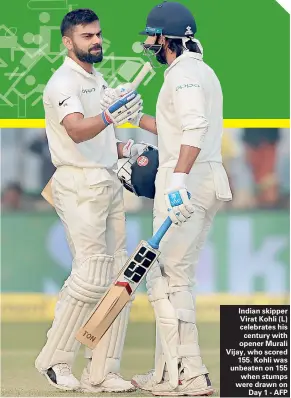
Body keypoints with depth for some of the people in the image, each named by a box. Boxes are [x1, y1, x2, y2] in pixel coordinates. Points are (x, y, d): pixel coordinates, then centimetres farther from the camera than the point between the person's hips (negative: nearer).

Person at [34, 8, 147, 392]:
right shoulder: (63, 83, -10)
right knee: (91, 274, -14)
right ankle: (54, 360, -1)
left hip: (109, 183, 9)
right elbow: (77, 132, -28)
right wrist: (111, 117, -45)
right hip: (79, 184, -9)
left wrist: (123, 148, 9)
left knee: (117, 274, 3)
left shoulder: (98, 82, 18)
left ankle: (102, 372, 5)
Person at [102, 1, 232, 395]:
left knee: (166, 277, -9)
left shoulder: (184, 72, -12)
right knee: (176, 276, 16)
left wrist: (179, 179, -39)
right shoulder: (203, 71, 20)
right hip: (207, 182, 11)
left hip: (187, 183, -11)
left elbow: (194, 128, -28)